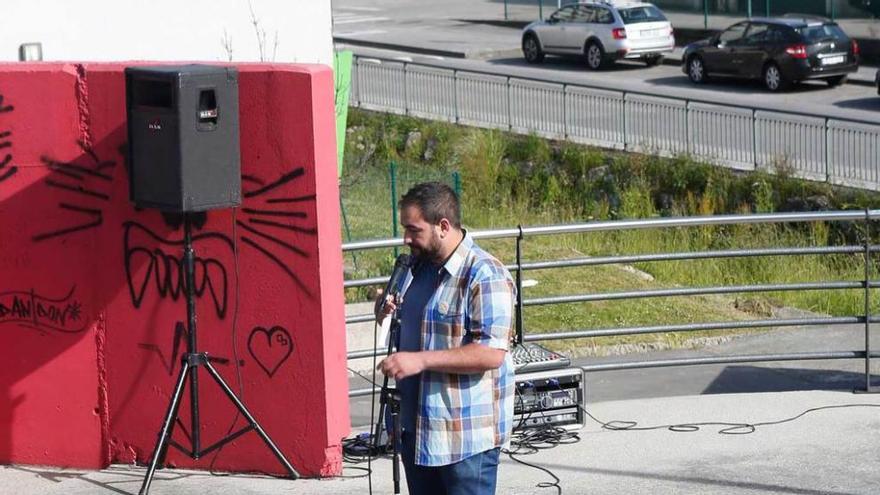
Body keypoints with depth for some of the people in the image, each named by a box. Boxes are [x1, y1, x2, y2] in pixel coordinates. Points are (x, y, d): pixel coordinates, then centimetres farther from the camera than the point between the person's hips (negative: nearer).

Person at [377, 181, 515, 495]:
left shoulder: (484, 276, -18)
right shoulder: (418, 266, 10)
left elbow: (492, 353, -25)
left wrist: (421, 360, -27)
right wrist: (389, 314, 3)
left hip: (467, 437, -9)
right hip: (416, 428, 9)